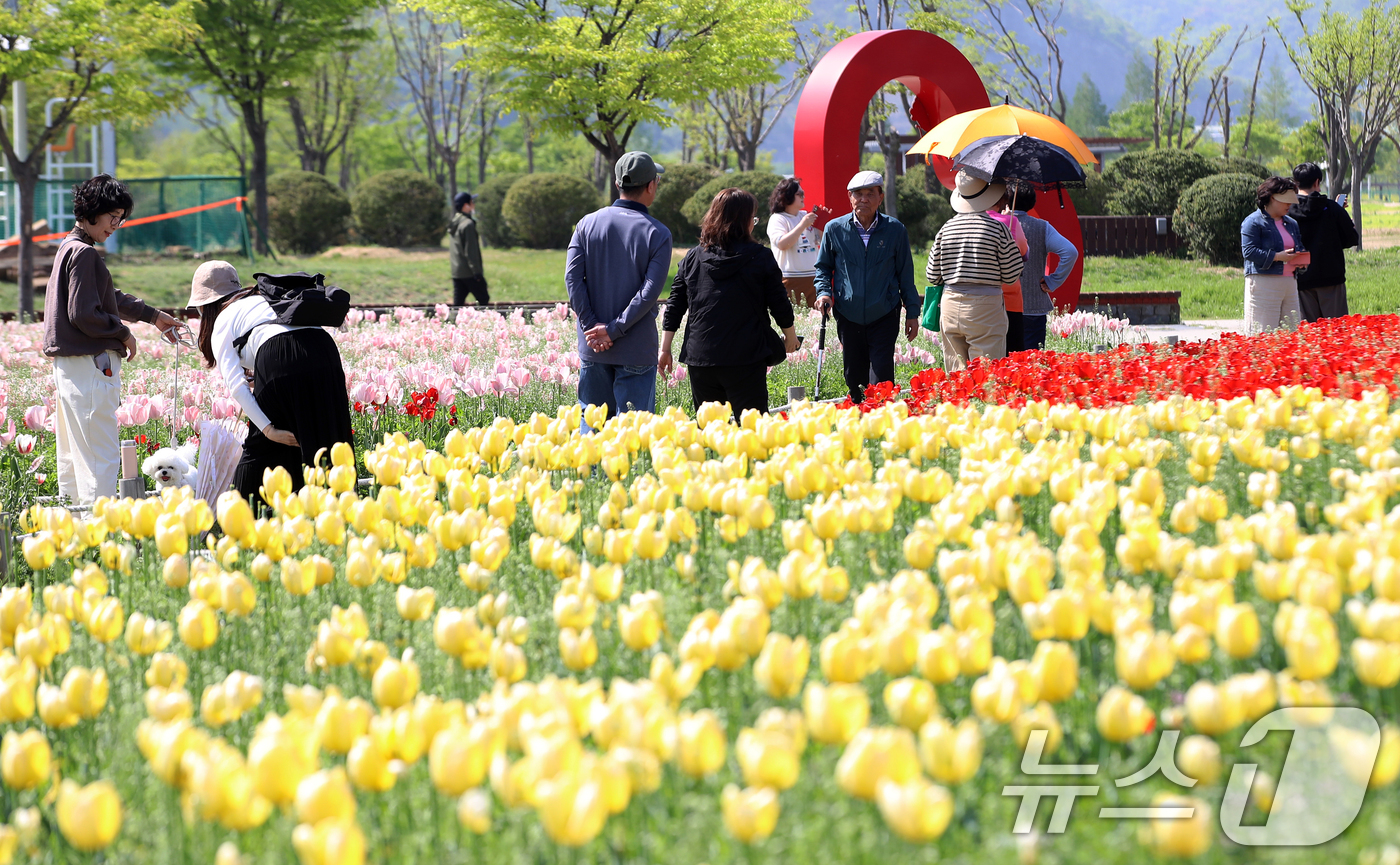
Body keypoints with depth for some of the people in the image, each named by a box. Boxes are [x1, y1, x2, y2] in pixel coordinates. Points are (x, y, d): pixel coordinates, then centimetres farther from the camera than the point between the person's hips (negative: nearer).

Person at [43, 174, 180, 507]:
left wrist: (152, 315, 29)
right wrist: (123, 333, -7)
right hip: (90, 365, -11)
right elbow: (84, 314, -20)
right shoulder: (83, 253, -15)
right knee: (101, 453, -10)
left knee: (73, 451, 14)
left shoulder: (70, 248, 17)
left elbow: (112, 298, 28)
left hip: (68, 366, 11)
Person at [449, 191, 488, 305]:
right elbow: (471, 250, -18)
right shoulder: (468, 224, -14)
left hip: (456, 272, 9)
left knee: (458, 302, 6)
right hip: (468, 272, -8)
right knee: (484, 300, 0)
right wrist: (477, 271, -17)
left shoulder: (455, 222, 14)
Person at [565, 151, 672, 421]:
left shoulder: (588, 224, 3)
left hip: (592, 348, 3)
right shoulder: (657, 234, -6)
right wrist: (615, 330, -14)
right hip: (637, 351, -3)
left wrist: (592, 325, -8)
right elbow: (651, 290, -15)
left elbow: (573, 277, -5)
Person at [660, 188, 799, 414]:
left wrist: (665, 350, 12)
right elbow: (779, 305, 4)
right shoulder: (760, 258, -3)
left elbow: (674, 308, 6)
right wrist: (790, 335, 22)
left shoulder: (692, 259, 6)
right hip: (746, 358, -3)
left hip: (699, 358, 3)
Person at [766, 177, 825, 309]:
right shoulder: (777, 219, 0)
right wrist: (802, 225, -16)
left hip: (813, 279, 6)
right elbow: (782, 244, -16)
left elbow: (822, 241, 19)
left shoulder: (806, 216, 16)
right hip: (791, 281, -6)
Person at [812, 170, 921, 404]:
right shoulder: (835, 229, 1)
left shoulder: (895, 230, -1)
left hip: (884, 317, -2)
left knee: (881, 378, -11)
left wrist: (912, 312, 7)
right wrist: (824, 292, -4)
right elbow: (823, 266, 15)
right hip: (849, 317, 2)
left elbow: (905, 273, 7)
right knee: (855, 378, 10)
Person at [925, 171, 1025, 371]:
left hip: (950, 308, 4)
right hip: (985, 308, -4)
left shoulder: (946, 229, 3)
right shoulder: (997, 228, -7)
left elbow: (933, 276, 8)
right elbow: (1011, 276, -2)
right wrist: (1023, 259, 19)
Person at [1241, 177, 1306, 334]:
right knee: (1263, 333, -10)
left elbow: (1299, 247, 28)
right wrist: (1277, 257, -20)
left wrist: (1301, 258, 3)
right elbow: (1248, 251, -13)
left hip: (1290, 282, 8)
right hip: (1263, 283, -8)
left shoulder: (1291, 223, 21)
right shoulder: (1253, 221, -4)